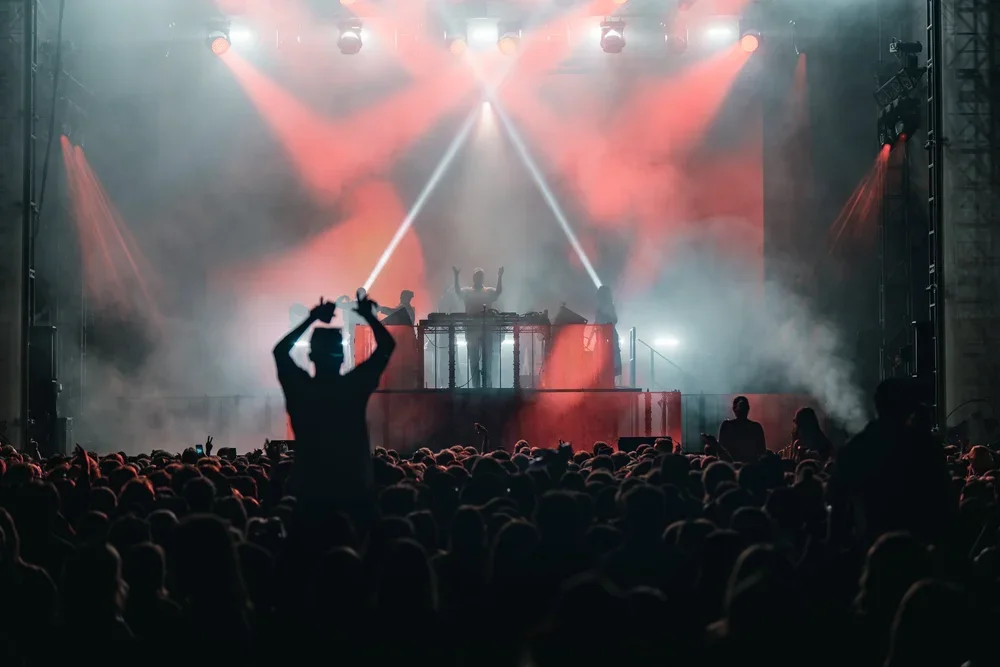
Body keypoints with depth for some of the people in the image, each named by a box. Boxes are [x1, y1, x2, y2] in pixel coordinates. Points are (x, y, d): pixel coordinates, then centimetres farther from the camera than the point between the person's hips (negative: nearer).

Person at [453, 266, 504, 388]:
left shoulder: (489, 291, 9)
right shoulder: (467, 292, 8)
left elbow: (499, 292, -11)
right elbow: (458, 291, -12)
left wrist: (500, 277, -25)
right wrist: (456, 277, -27)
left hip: (486, 329, 0)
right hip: (472, 330, 0)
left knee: (487, 359, -1)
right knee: (473, 360, 2)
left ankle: (487, 385, 1)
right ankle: (476, 386, 6)